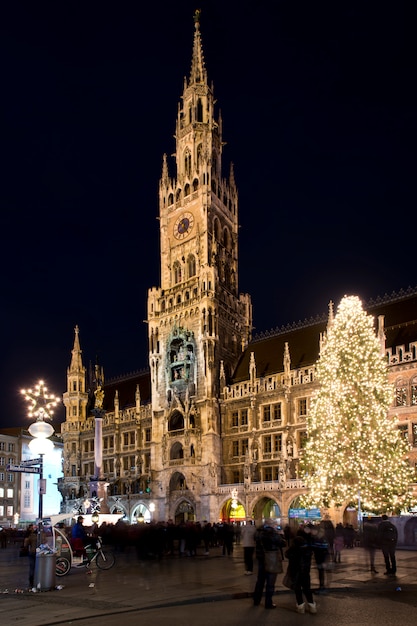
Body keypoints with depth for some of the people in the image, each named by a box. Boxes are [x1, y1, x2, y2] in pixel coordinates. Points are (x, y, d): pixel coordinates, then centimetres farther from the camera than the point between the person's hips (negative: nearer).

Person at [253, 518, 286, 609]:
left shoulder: (259, 531, 1)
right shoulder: (272, 532, -20)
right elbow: (283, 543, -18)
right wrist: (280, 535, 0)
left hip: (261, 558, 7)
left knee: (260, 580, 19)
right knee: (270, 582, 5)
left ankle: (256, 600, 27)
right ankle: (268, 603, 9)